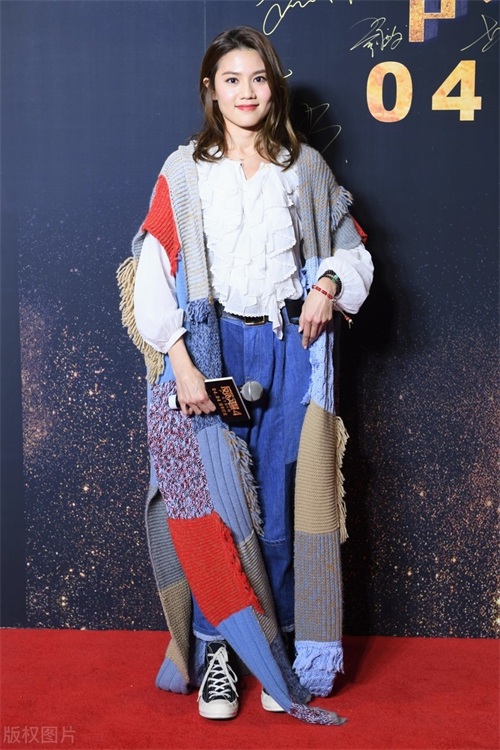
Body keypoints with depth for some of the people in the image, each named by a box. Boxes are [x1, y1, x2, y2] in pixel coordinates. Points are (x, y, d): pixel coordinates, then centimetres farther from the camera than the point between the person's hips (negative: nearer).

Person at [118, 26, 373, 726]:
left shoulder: (306, 168, 10)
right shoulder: (183, 173, 3)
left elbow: (350, 248, 17)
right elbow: (153, 276, -2)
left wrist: (328, 284, -5)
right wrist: (182, 365, -11)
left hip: (292, 350, 1)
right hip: (211, 348, -1)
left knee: (281, 503, 3)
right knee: (214, 501, -2)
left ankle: (281, 651, 17)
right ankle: (217, 651, 12)